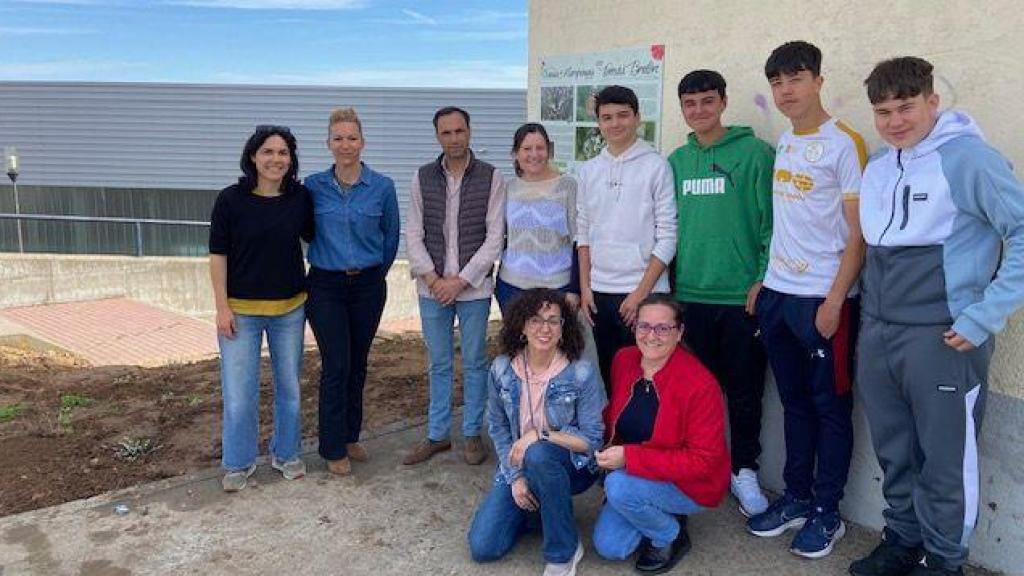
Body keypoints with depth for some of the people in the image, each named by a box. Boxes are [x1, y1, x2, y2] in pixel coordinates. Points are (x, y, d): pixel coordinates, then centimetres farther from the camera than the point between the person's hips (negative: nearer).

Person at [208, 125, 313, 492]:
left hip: (290, 308, 3)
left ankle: (286, 453, 33)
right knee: (239, 392, 2)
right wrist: (222, 307, -9)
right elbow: (218, 255, -5)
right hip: (241, 309, -2)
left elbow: (313, 238, 13)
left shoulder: (300, 197, -2)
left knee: (289, 385, 14)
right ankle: (239, 462, 23)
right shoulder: (231, 199, -8)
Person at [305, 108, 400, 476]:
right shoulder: (314, 187, -3)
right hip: (326, 287, -1)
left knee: (357, 364, 11)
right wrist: (330, 263, 11)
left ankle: (351, 436, 28)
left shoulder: (382, 187, -3)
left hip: (368, 286, 1)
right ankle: (334, 448, 12)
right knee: (336, 366, -3)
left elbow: (391, 237, 7)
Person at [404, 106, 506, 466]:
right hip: (432, 287, 2)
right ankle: (437, 435, 24)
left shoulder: (490, 177, -3)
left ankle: (472, 433, 22)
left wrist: (461, 280, -12)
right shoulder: (423, 178, 4)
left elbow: (495, 236, -7)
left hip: (474, 287, -2)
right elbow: (414, 235, 3)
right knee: (439, 364, 12)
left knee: (474, 363, 8)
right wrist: (433, 279, -9)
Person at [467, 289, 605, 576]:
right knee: (482, 547, -9)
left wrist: (539, 436, -26)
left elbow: (591, 439, -16)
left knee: (538, 455, -39)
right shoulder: (501, 369, -9)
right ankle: (534, 505, 21)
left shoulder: (582, 373, -19)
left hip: (571, 466, -3)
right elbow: (497, 428, 1)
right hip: (518, 466, 4)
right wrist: (515, 477, -8)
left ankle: (564, 551, -16)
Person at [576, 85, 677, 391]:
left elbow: (667, 237, -8)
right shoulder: (589, 170, 9)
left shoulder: (656, 166, -5)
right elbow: (583, 233, 13)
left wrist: (641, 292, -12)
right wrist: (585, 287, 5)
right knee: (608, 374, 13)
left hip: (644, 292, -4)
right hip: (599, 292, 4)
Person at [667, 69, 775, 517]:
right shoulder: (676, 160, 10)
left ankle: (743, 470, 24)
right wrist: (670, 277, 9)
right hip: (690, 293, 4)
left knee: (744, 390, 7)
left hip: (742, 295, -4)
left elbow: (771, 220, -7)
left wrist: (764, 279, -11)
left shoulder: (755, 153, -5)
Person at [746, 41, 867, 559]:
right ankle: (796, 497, 28)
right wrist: (764, 280, 13)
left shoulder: (844, 144, -10)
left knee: (830, 407, 5)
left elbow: (859, 233, -11)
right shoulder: (783, 142, 10)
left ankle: (827, 513, 17)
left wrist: (834, 300, -15)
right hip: (777, 293, 7)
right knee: (794, 403, 15)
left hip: (823, 297, -6)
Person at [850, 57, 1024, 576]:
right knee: (893, 453, 17)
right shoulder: (877, 167, 11)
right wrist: (871, 312, 15)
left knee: (945, 458, 5)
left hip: (941, 338, -6)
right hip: (876, 334, 7)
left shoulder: (967, 157, -10)